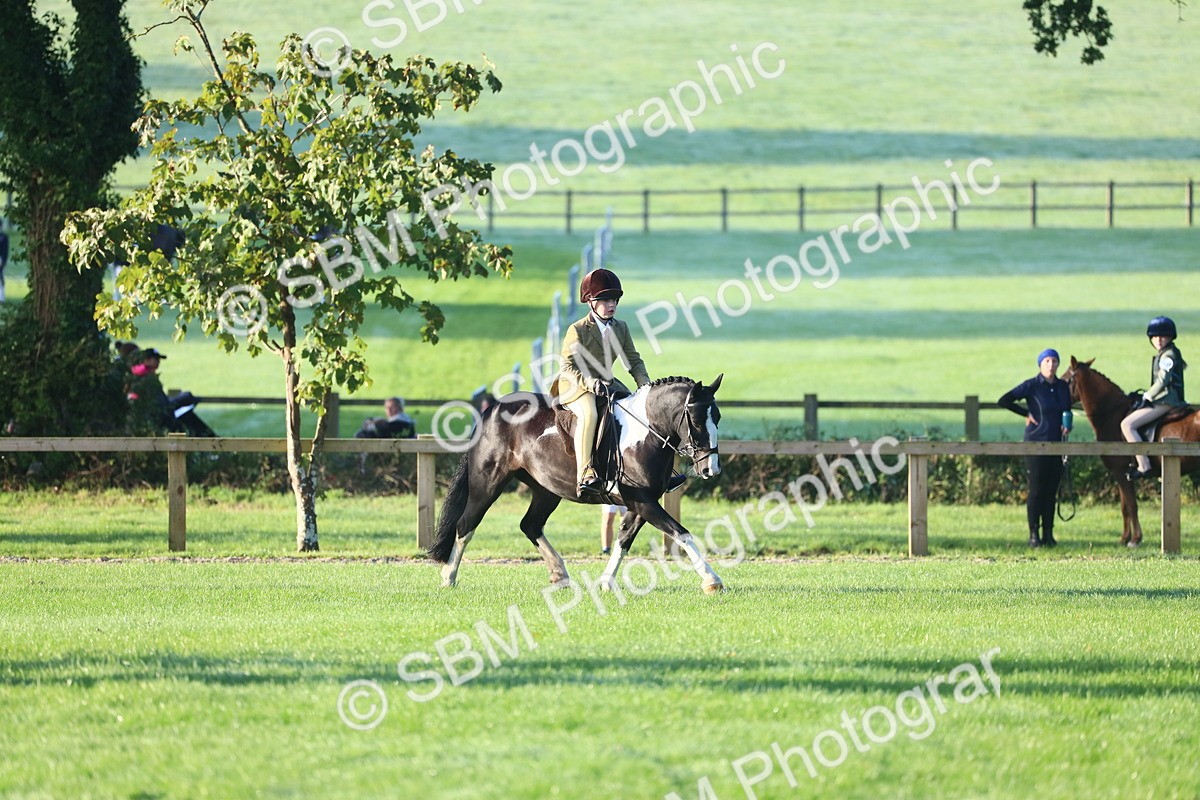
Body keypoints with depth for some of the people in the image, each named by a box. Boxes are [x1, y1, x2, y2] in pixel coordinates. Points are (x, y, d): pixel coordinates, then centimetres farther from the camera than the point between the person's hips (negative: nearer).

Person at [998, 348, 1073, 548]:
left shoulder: (1063, 387, 8)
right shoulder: (1032, 386, -7)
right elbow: (1003, 401, -9)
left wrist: (1067, 425, 1)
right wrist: (1026, 414, -8)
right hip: (1036, 442, -5)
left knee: (1051, 490, 7)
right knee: (1036, 490, -3)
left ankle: (1048, 534, 12)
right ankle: (1033, 534, 2)